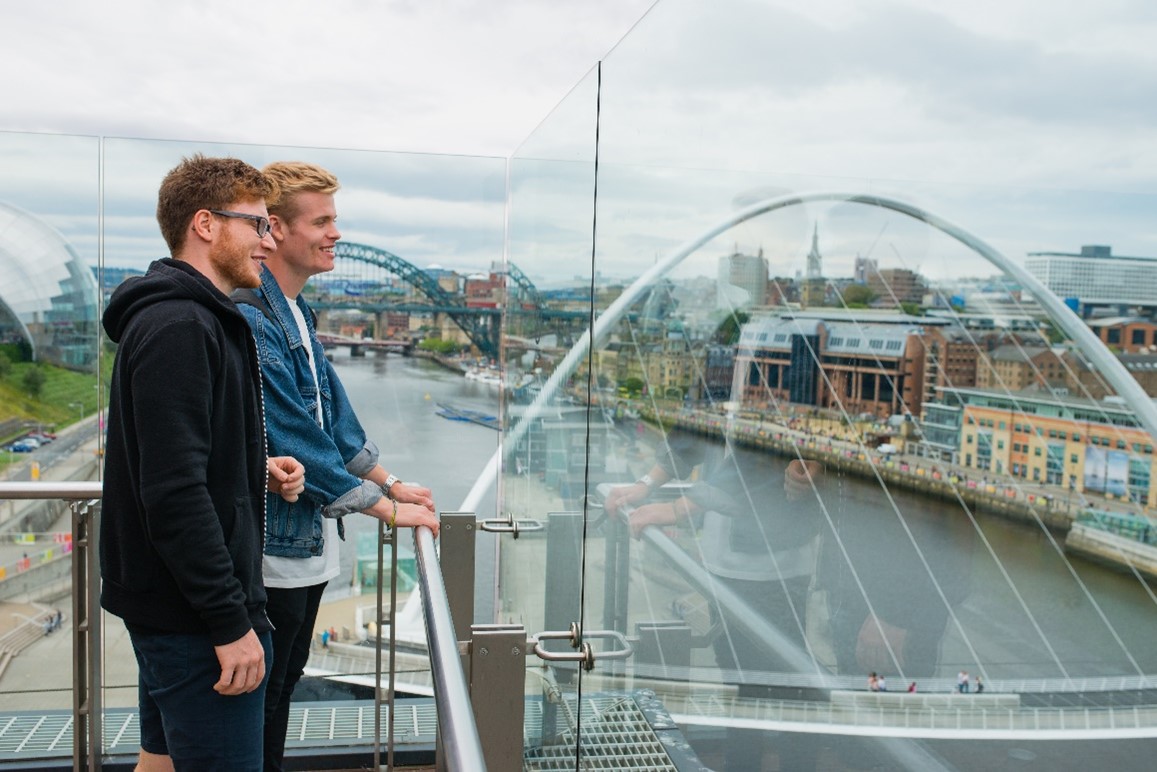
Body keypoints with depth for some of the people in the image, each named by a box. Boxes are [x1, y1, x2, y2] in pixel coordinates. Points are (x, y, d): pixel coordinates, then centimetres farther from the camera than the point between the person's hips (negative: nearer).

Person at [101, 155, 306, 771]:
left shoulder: (196, 320, 14)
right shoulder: (179, 327, -19)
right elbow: (174, 493, -25)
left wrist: (259, 473, 4)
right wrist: (230, 623, -22)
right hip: (195, 617, -11)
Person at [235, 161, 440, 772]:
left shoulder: (295, 312, 10)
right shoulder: (249, 318, -21)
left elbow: (332, 412, 15)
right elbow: (295, 442, -23)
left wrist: (388, 482, 11)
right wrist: (388, 510, -16)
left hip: (309, 547, 9)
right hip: (270, 548, -9)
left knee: (283, 685, 21)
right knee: (259, 699, 6)